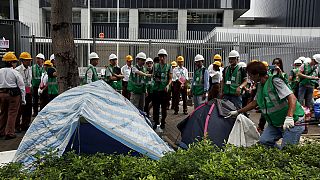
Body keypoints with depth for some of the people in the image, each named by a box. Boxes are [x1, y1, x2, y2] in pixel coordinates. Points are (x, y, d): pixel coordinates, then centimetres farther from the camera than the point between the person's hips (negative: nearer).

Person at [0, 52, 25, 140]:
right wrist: (23, 99, -1)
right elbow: (21, 86, -7)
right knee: (12, 114, 2)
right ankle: (9, 133, 5)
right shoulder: (15, 72, -9)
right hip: (13, 94, -5)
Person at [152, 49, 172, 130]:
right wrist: (155, 79, -7)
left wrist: (168, 85, -15)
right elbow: (153, 76, 15)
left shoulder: (168, 67, 3)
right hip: (156, 89, 2)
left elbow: (170, 78, 1)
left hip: (164, 89, -2)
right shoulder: (155, 66, 9)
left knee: (164, 107, 6)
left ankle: (163, 122, 17)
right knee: (155, 106, 5)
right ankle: (156, 122, 17)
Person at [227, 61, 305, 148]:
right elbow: (254, 103, 20)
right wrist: (238, 112, 24)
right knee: (263, 141, -4)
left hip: (293, 122, -8)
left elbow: (292, 98, -27)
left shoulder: (275, 81, -18)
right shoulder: (260, 85, 8)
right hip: (275, 123, 8)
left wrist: (289, 117, -40)